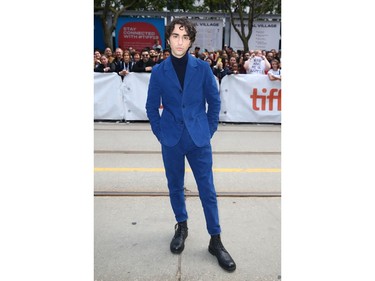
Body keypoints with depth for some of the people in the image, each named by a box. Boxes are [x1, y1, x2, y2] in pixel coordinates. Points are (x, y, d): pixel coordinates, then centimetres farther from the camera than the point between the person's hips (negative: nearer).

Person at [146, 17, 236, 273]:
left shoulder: (202, 68, -2)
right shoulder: (159, 71, 0)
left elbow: (214, 101, 4)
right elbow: (152, 106, 7)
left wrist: (209, 131, 2)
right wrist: (160, 133, 2)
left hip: (199, 138, -1)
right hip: (171, 140, 1)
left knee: (207, 189, 2)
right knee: (175, 186, 13)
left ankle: (215, 240, 16)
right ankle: (181, 227, 36)